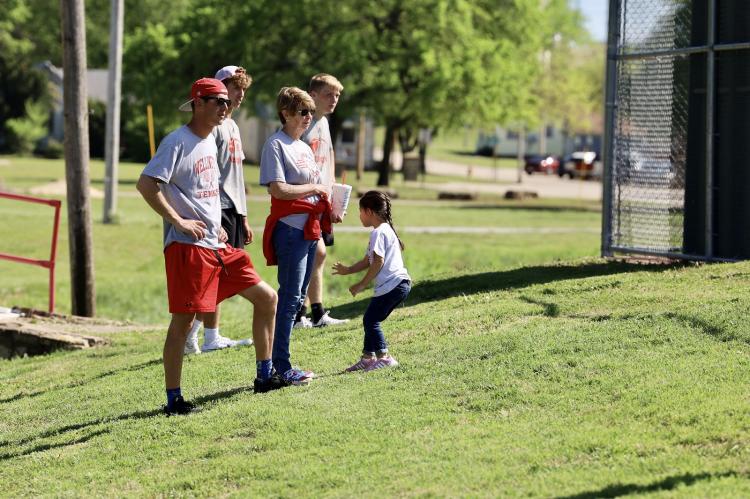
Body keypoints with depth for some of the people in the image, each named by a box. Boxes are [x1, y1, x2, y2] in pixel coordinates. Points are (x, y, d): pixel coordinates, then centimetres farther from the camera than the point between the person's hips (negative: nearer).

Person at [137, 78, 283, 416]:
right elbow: (145, 184, -21)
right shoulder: (178, 142, -12)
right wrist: (178, 221, -20)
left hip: (216, 245, 9)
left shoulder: (210, 141, 16)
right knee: (183, 319, -8)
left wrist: (215, 225, 16)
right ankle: (173, 399, -2)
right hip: (186, 247, -9)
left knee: (266, 297, 11)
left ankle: (264, 376, 21)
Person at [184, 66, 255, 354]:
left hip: (233, 210, 9)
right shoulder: (213, 126, -10)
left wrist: (243, 217, 22)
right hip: (218, 210, -9)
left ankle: (191, 336, 14)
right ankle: (211, 338, -3)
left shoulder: (232, 126, 20)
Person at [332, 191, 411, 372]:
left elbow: (378, 262, -18)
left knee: (371, 319, -6)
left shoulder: (379, 233, -12)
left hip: (392, 285, -10)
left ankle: (384, 356, -7)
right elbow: (368, 261, 26)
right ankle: (368, 357, 17)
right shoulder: (385, 229, 21)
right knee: (371, 319, 14)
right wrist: (348, 270, 25)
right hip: (399, 284, 10)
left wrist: (362, 285, -13)